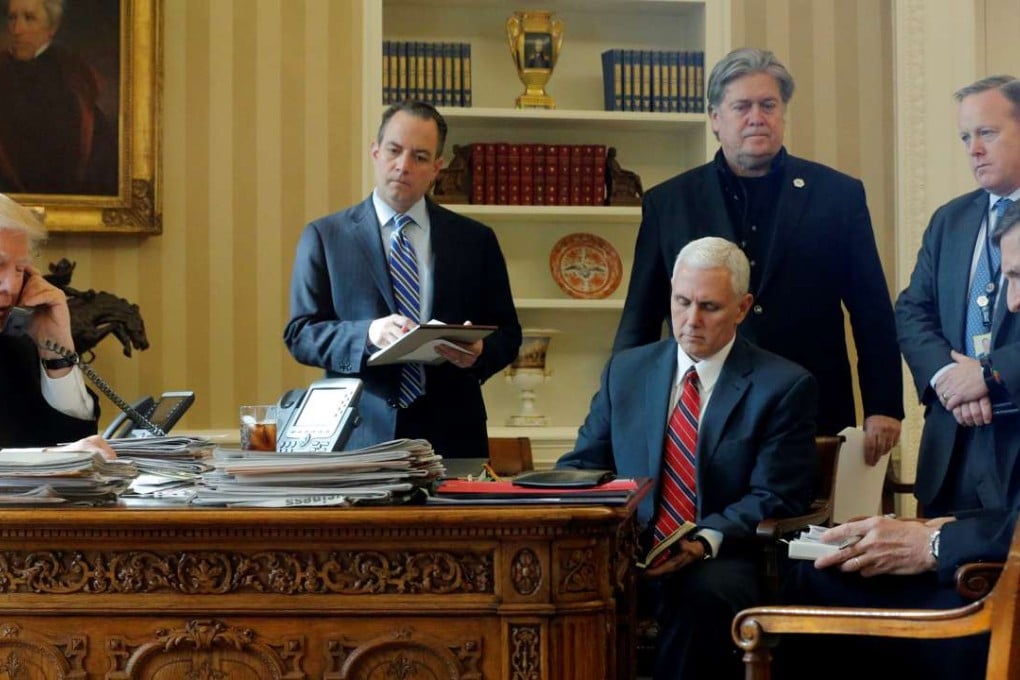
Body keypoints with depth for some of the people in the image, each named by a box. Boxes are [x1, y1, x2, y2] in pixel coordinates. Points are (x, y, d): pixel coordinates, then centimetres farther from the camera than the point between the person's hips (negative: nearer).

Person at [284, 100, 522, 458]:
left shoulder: (475, 240, 8)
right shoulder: (324, 237, 4)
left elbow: (507, 334, 10)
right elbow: (299, 334, 0)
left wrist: (478, 353, -13)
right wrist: (367, 335, -19)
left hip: (451, 438, 2)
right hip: (358, 438, -1)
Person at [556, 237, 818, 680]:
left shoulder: (784, 386, 3)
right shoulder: (626, 370, 16)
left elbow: (775, 498, -4)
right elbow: (580, 464, 17)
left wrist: (706, 541, -22)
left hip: (722, 560, -3)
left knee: (703, 594, -38)